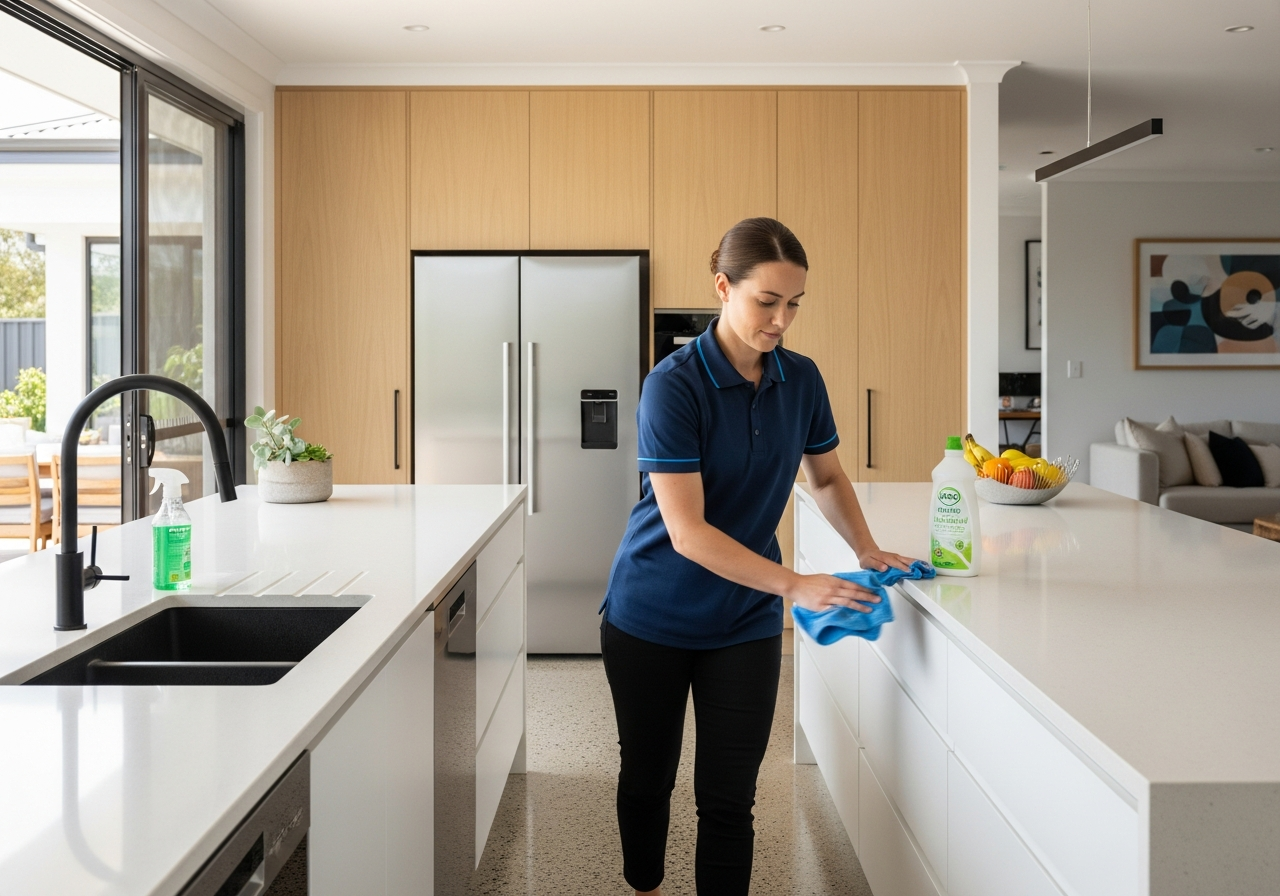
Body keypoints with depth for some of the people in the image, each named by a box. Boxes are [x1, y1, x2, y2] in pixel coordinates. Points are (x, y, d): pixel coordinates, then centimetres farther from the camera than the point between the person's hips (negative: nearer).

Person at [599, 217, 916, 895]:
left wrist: (867, 550, -1)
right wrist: (794, 585, -31)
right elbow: (687, 532, -26)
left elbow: (826, 477, 15)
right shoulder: (673, 386, -21)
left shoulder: (801, 380, -4)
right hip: (652, 618, -3)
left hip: (745, 622, 3)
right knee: (648, 777, 17)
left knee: (728, 799, 2)